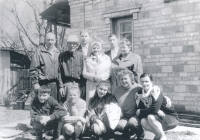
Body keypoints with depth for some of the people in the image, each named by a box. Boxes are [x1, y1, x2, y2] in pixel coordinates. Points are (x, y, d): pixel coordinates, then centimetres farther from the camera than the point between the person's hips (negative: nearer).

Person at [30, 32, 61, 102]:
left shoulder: (58, 52, 12)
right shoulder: (39, 51, -2)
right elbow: (33, 69, -4)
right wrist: (35, 83, -10)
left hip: (55, 84, 4)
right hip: (43, 84, -4)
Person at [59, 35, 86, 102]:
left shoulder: (81, 56, 3)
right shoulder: (62, 56, 3)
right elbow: (59, 72, 3)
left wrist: (83, 86, -2)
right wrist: (61, 86, -3)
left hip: (80, 85, 0)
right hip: (67, 84, 0)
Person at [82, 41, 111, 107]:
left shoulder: (106, 58, 12)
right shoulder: (87, 60, 15)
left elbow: (109, 72, 3)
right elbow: (84, 73, 7)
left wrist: (101, 77, -12)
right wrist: (94, 77, -9)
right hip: (91, 86, 1)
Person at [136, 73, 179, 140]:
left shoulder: (156, 91, -20)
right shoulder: (140, 94, -3)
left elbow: (154, 110, -28)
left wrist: (141, 112, -15)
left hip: (171, 118, -5)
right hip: (159, 118, 5)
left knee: (151, 117, -30)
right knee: (143, 121, -22)